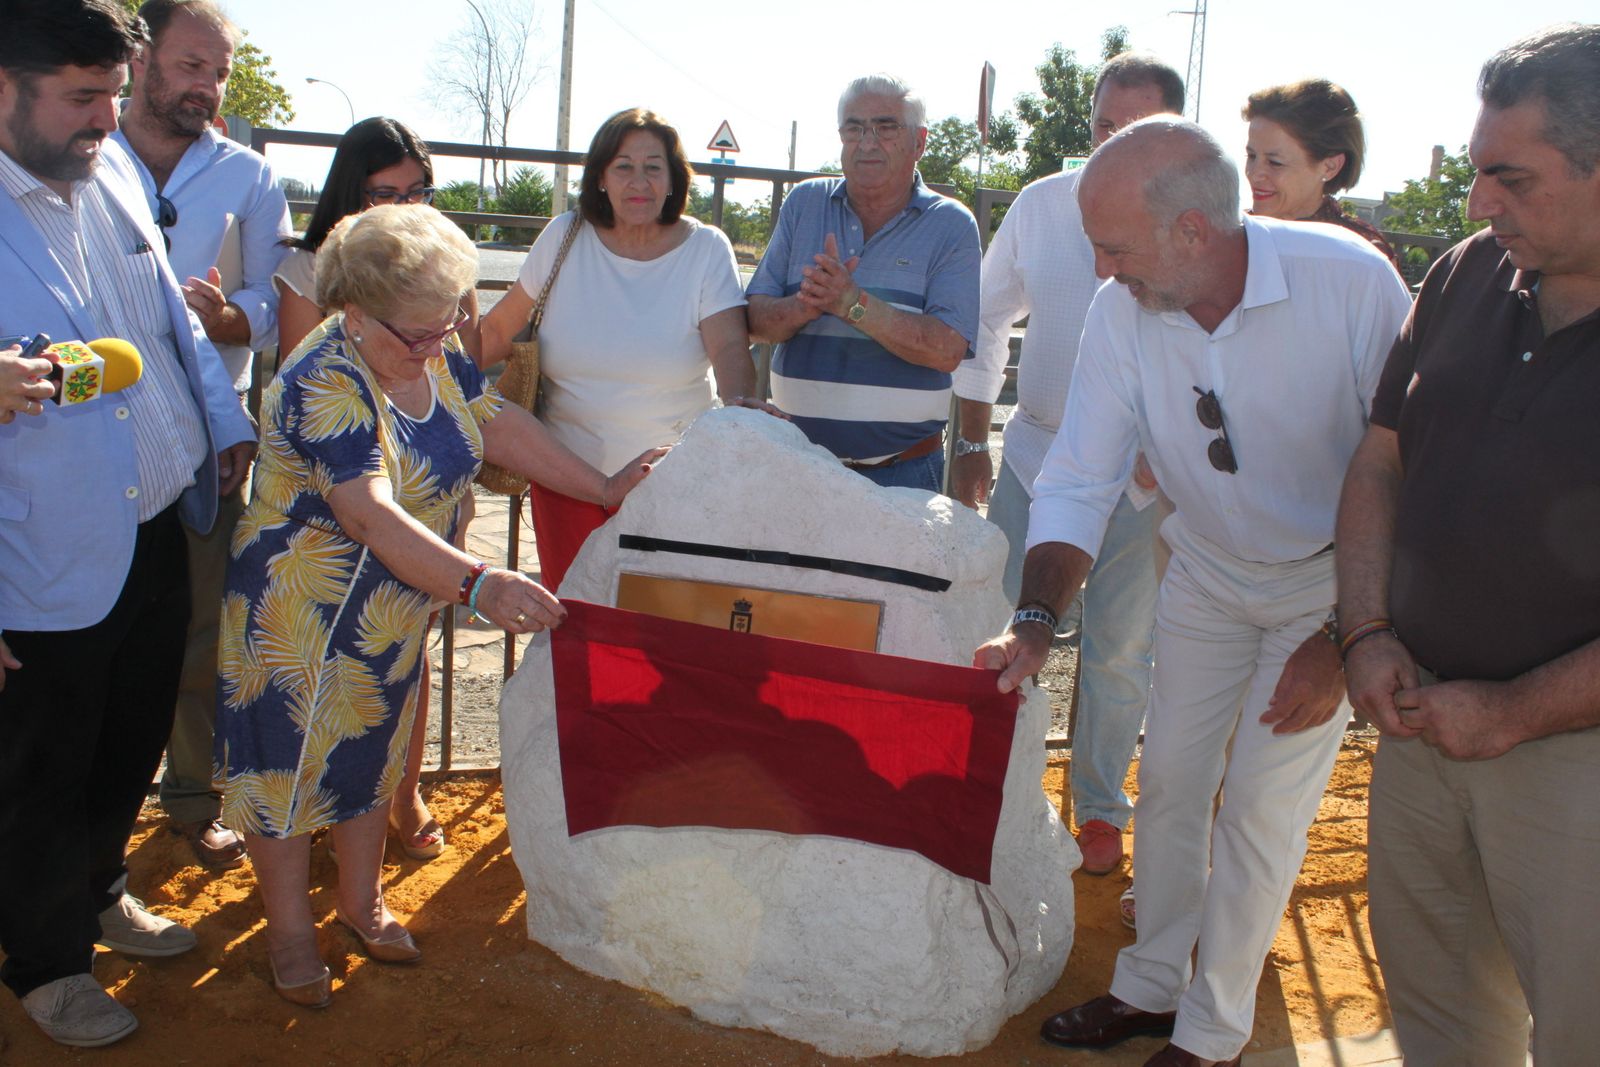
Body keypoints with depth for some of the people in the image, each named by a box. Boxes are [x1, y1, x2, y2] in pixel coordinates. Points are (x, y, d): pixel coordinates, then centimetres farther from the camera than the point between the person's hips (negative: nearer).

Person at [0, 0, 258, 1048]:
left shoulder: (113, 170, 2)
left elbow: (172, 312, 14)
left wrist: (225, 415, 9)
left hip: (158, 532, 6)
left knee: (133, 745, 24)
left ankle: (99, 890, 51)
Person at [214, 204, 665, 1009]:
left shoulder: (435, 355, -5)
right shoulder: (324, 385, -29)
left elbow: (499, 426, 3)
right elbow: (373, 515, -40)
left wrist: (606, 489, 0)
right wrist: (477, 584, -51)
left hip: (395, 610, 7)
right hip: (301, 616, -7)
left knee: (375, 752, 20)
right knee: (293, 758, 9)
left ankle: (362, 900, 39)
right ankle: (289, 928, 29)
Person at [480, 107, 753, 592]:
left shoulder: (705, 249, -4)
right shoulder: (564, 237, 0)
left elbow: (731, 348, -17)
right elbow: (499, 329, 9)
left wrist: (738, 406, -36)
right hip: (565, 474, 2)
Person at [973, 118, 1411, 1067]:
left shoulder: (1351, 281, -28)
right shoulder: (1120, 315, -18)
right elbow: (1079, 485, -13)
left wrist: (1344, 640, -22)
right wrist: (1036, 622, -26)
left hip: (1333, 577, -3)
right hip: (1207, 572, 4)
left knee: (1259, 810, -1)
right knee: (1170, 782, 10)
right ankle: (1152, 987, 34)